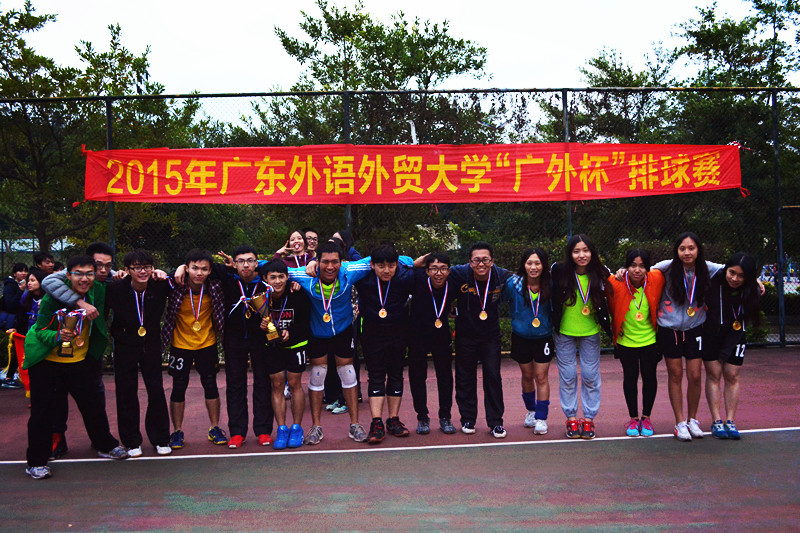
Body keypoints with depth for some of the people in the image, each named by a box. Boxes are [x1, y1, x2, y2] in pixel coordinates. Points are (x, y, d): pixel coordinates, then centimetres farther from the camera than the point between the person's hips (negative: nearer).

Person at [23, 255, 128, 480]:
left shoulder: (98, 291, -9)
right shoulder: (52, 296, -20)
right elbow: (40, 330, -20)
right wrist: (58, 336, -38)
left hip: (79, 360, 4)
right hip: (45, 360, -3)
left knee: (94, 402, 8)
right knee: (42, 409, -1)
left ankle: (106, 446, 29)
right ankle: (36, 462, 13)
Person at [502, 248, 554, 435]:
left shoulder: (550, 285, -11)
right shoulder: (513, 284, -14)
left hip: (543, 337, 0)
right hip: (521, 337, 1)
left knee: (541, 377, 1)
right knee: (527, 376, 15)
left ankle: (541, 418, 12)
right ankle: (531, 410, 36)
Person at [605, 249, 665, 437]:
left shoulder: (656, 279, -14)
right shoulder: (615, 283, -19)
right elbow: (612, 309, -1)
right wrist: (614, 330, -1)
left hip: (650, 339, 1)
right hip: (626, 340, -1)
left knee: (649, 377, 11)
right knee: (630, 377, 10)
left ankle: (646, 417, 28)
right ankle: (633, 418, 26)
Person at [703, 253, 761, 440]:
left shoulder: (750, 291, -14)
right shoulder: (714, 281, -21)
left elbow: (743, 321, -7)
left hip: (734, 335, 2)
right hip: (710, 333, -2)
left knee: (732, 376, 1)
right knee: (713, 374, -2)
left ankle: (730, 421, 7)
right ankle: (716, 421, 0)